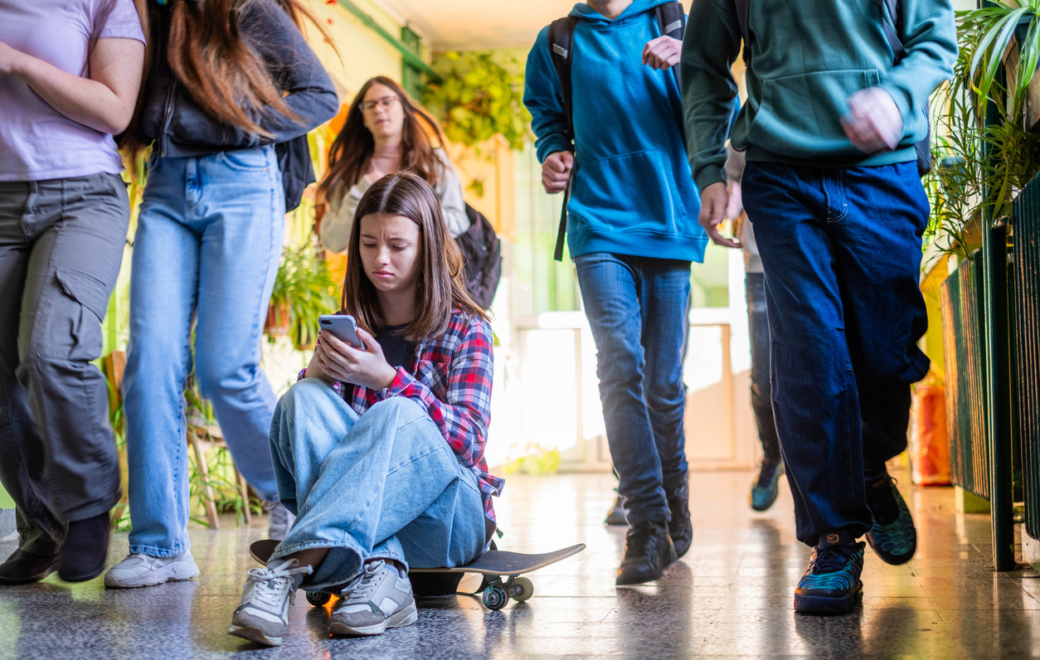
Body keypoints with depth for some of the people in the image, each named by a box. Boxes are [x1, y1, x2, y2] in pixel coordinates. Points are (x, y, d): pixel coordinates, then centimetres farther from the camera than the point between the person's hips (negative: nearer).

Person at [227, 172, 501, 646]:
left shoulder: (464, 329, 4)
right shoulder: (348, 328, 14)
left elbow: (469, 441, -9)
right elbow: (297, 425, 8)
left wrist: (387, 378, -22)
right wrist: (317, 373, -15)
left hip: (447, 518, -3)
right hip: (357, 514, 3)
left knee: (399, 416, -33)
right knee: (304, 398, -24)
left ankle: (292, 567, -49)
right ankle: (376, 573, -44)